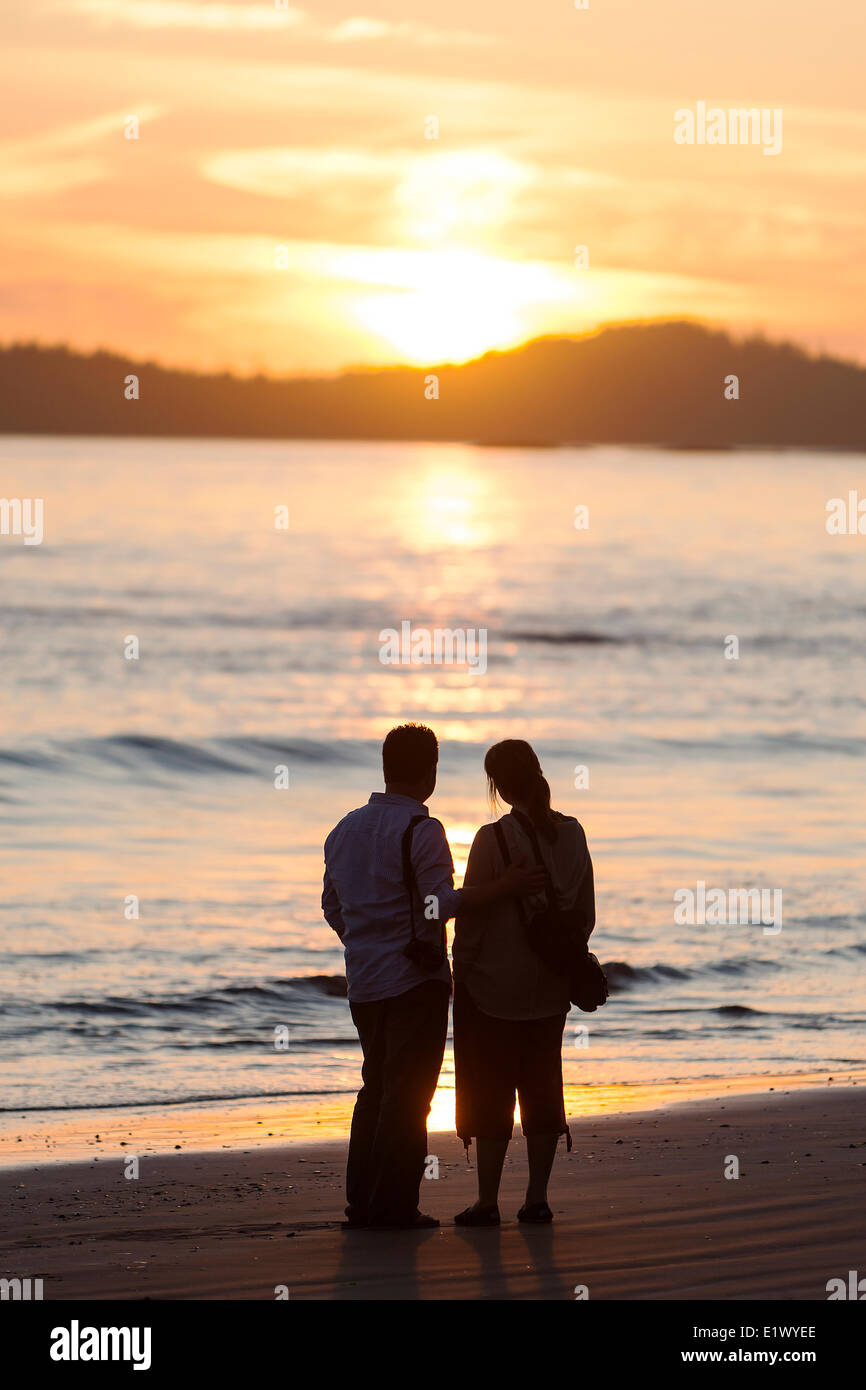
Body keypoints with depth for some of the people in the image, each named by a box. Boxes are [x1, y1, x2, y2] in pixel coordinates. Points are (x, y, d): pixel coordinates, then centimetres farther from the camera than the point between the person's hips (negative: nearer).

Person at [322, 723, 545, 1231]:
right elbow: (441, 904, -22)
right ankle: (395, 1205, -4)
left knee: (377, 1086, 15)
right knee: (408, 1093, -3)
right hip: (415, 979, -7)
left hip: (364, 980, 7)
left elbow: (333, 908, 17)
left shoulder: (345, 829, 11)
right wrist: (504, 888, -20)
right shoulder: (421, 830, -13)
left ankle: (362, 1202, 14)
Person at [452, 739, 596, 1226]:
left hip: (494, 986, -5)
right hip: (551, 989, 5)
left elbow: (471, 917, -13)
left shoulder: (493, 839, -16)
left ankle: (488, 1201, 3)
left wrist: (461, 969, -1)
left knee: (490, 1094, 2)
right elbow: (586, 915, 7)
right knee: (542, 1089, 11)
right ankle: (538, 1199, 12)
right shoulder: (571, 835, 1)